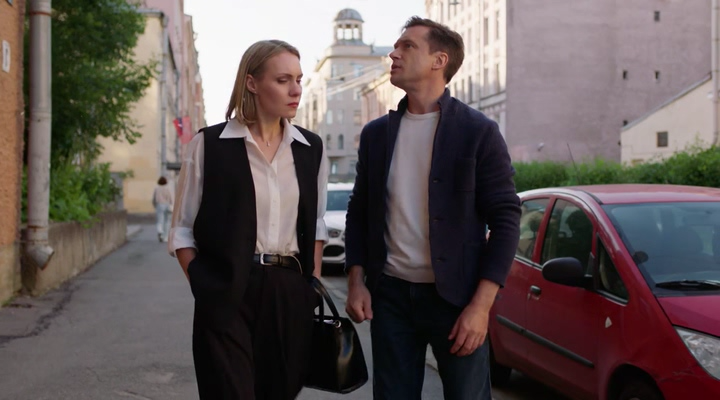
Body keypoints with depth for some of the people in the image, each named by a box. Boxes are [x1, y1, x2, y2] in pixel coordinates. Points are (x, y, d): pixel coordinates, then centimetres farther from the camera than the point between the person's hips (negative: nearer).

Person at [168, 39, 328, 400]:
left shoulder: (311, 148, 8)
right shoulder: (209, 144, -3)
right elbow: (182, 229, 1)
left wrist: (314, 286, 7)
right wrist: (204, 288, -6)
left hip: (291, 295, 4)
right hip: (226, 296, -4)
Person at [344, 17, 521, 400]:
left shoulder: (478, 132, -5)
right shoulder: (375, 133, 7)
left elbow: (505, 219, -7)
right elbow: (358, 212, 14)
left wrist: (481, 305, -13)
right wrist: (356, 282, 2)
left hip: (455, 296, -3)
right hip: (389, 295, 3)